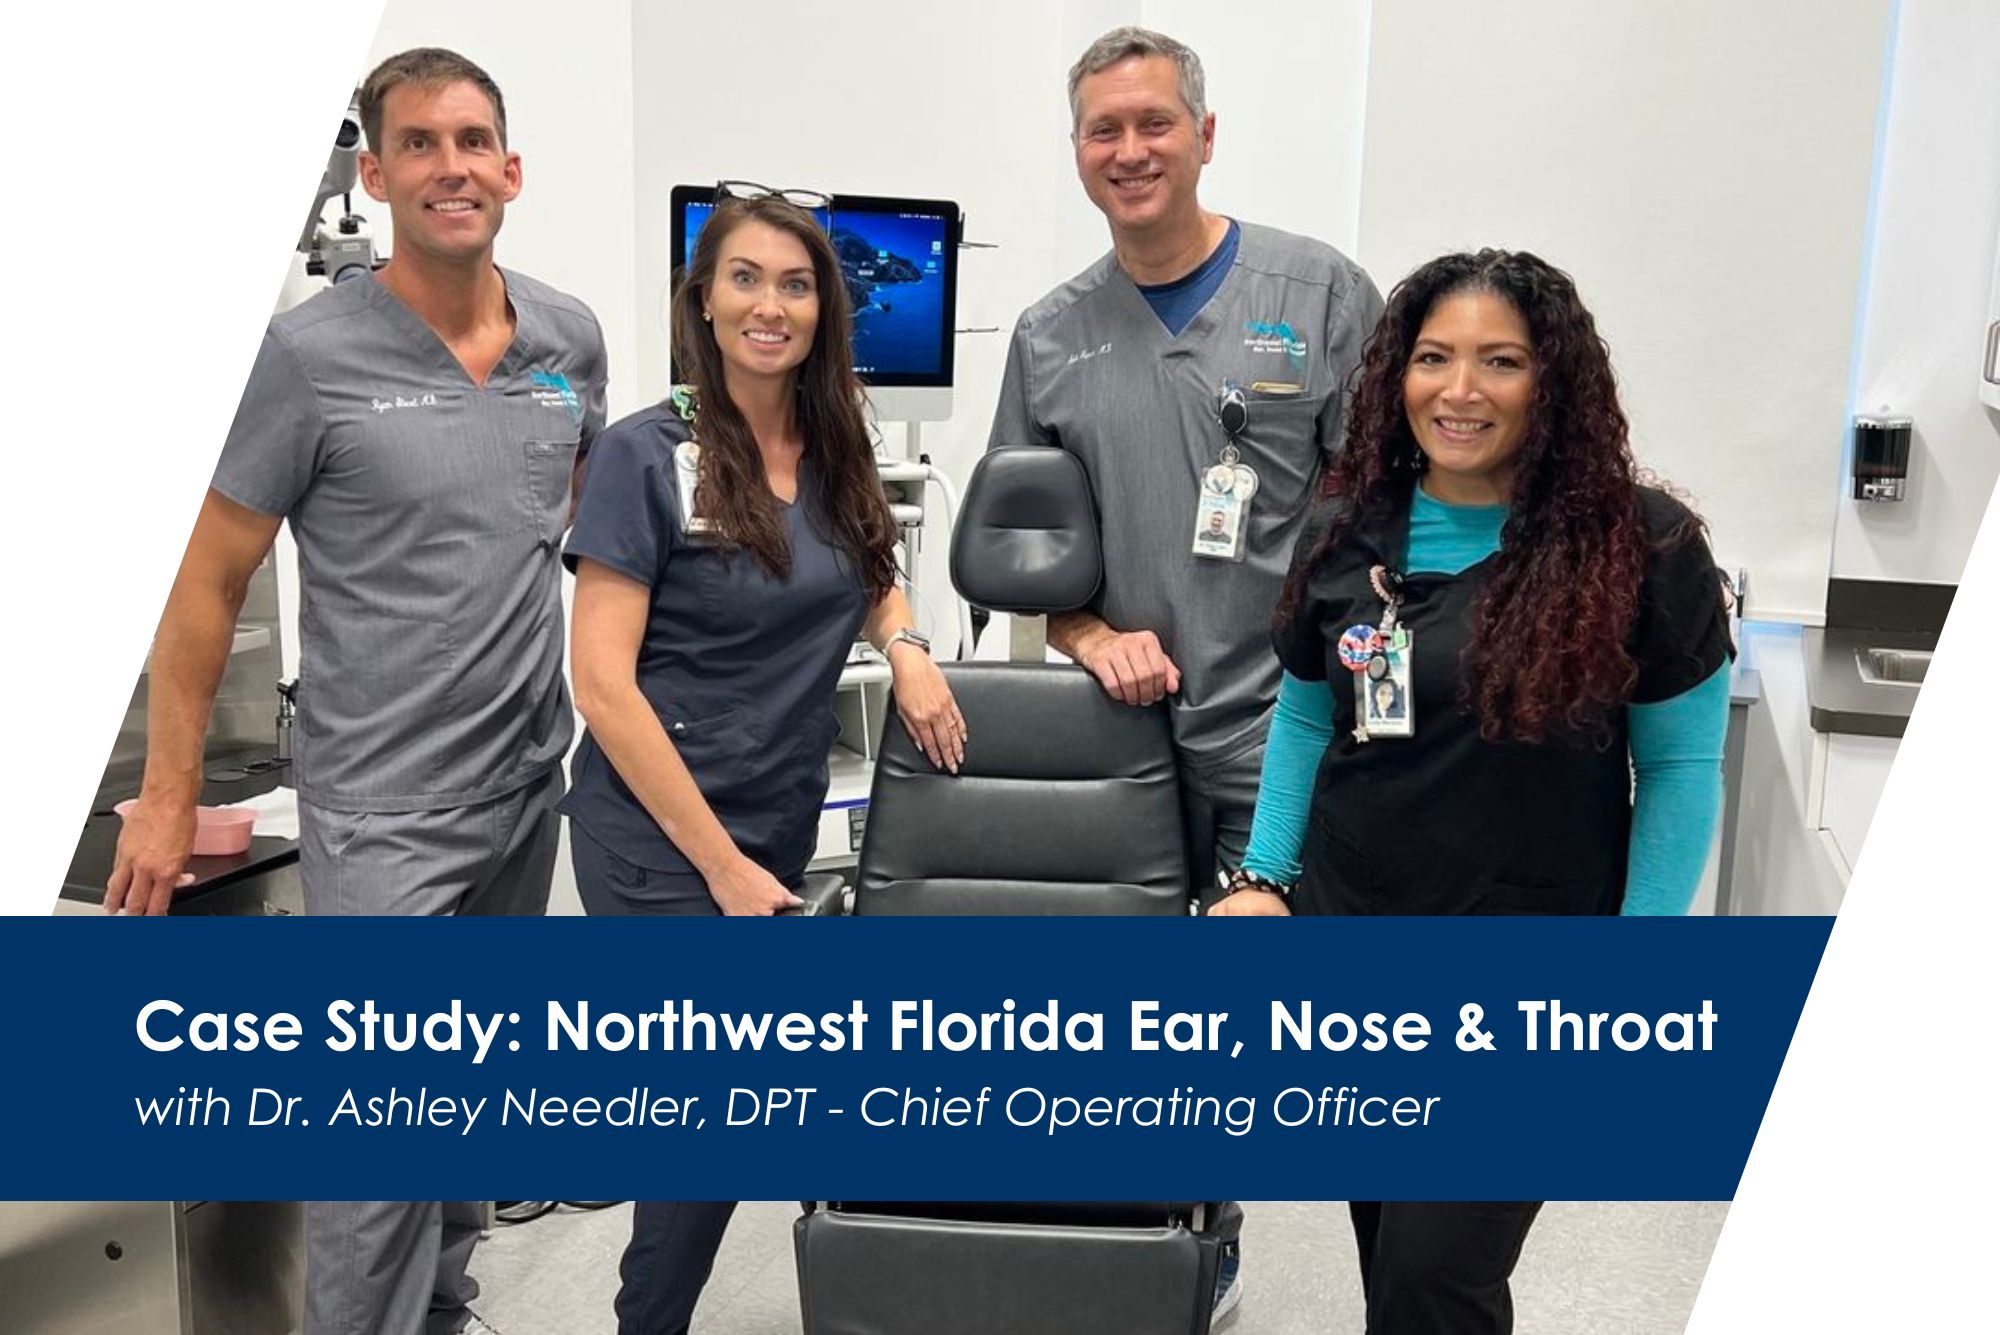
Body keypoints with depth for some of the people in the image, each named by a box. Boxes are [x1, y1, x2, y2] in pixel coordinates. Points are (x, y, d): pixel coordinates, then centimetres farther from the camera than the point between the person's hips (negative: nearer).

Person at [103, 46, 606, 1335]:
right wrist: (169, 796, -7)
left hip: (531, 779, 5)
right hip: (383, 802, -5)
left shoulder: (571, 337, 2)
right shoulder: (315, 350, -11)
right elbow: (213, 580, -7)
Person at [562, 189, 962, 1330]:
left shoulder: (835, 453, 5)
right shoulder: (648, 455, -12)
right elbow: (603, 683, -15)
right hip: (664, 840, -6)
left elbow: (867, 579, 24)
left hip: (782, 828, 6)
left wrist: (906, 645, -1)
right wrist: (723, 863, -17)